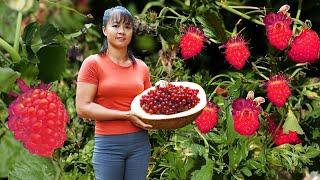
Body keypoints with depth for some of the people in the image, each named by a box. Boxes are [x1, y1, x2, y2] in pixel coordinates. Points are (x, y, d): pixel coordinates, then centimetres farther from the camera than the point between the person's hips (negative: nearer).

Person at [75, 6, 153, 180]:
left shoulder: (141, 67, 9)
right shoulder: (93, 63, -3)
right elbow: (83, 108, -10)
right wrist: (126, 115, -16)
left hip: (139, 142, 4)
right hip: (108, 145, -4)